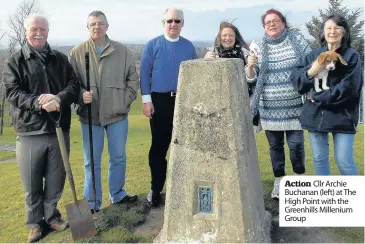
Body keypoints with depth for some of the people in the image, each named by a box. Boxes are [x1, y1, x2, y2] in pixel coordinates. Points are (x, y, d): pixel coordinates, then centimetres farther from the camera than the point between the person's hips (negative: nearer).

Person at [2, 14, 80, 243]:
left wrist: (58, 98, -19)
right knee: (32, 183, 9)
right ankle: (36, 222, 28)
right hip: (30, 131, -2)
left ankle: (51, 215, 33)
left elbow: (74, 85, 2)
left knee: (56, 179, 13)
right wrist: (39, 103, -25)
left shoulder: (61, 59, 9)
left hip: (59, 129, 2)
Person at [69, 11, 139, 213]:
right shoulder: (77, 53, -1)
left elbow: (133, 78, 7)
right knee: (92, 162, 7)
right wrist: (81, 95, -19)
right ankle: (92, 203, 22)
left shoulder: (122, 51, 3)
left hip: (117, 114, 2)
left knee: (119, 157, 14)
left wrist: (126, 100, -2)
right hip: (90, 115, -2)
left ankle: (117, 195, 34)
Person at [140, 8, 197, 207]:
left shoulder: (189, 47, 7)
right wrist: (147, 100, -9)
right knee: (159, 146, 3)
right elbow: (144, 73, -2)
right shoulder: (152, 45, 1)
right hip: (160, 100, -2)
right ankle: (155, 189, 16)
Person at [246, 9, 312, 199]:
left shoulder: (297, 40, 2)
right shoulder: (259, 46, 7)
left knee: (296, 144, -2)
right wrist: (250, 65, -15)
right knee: (275, 146, 9)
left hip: (294, 105, -1)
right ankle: (278, 182, 23)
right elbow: (251, 77, 7)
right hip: (270, 107, 2)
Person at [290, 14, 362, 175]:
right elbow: (295, 79, 1)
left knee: (344, 161, -1)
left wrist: (317, 97, -12)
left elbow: (348, 88, -14)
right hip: (315, 115, 4)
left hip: (342, 116, -3)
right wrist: (310, 72, -19)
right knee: (319, 159, 13)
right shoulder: (314, 55, 8)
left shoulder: (352, 56, -3)